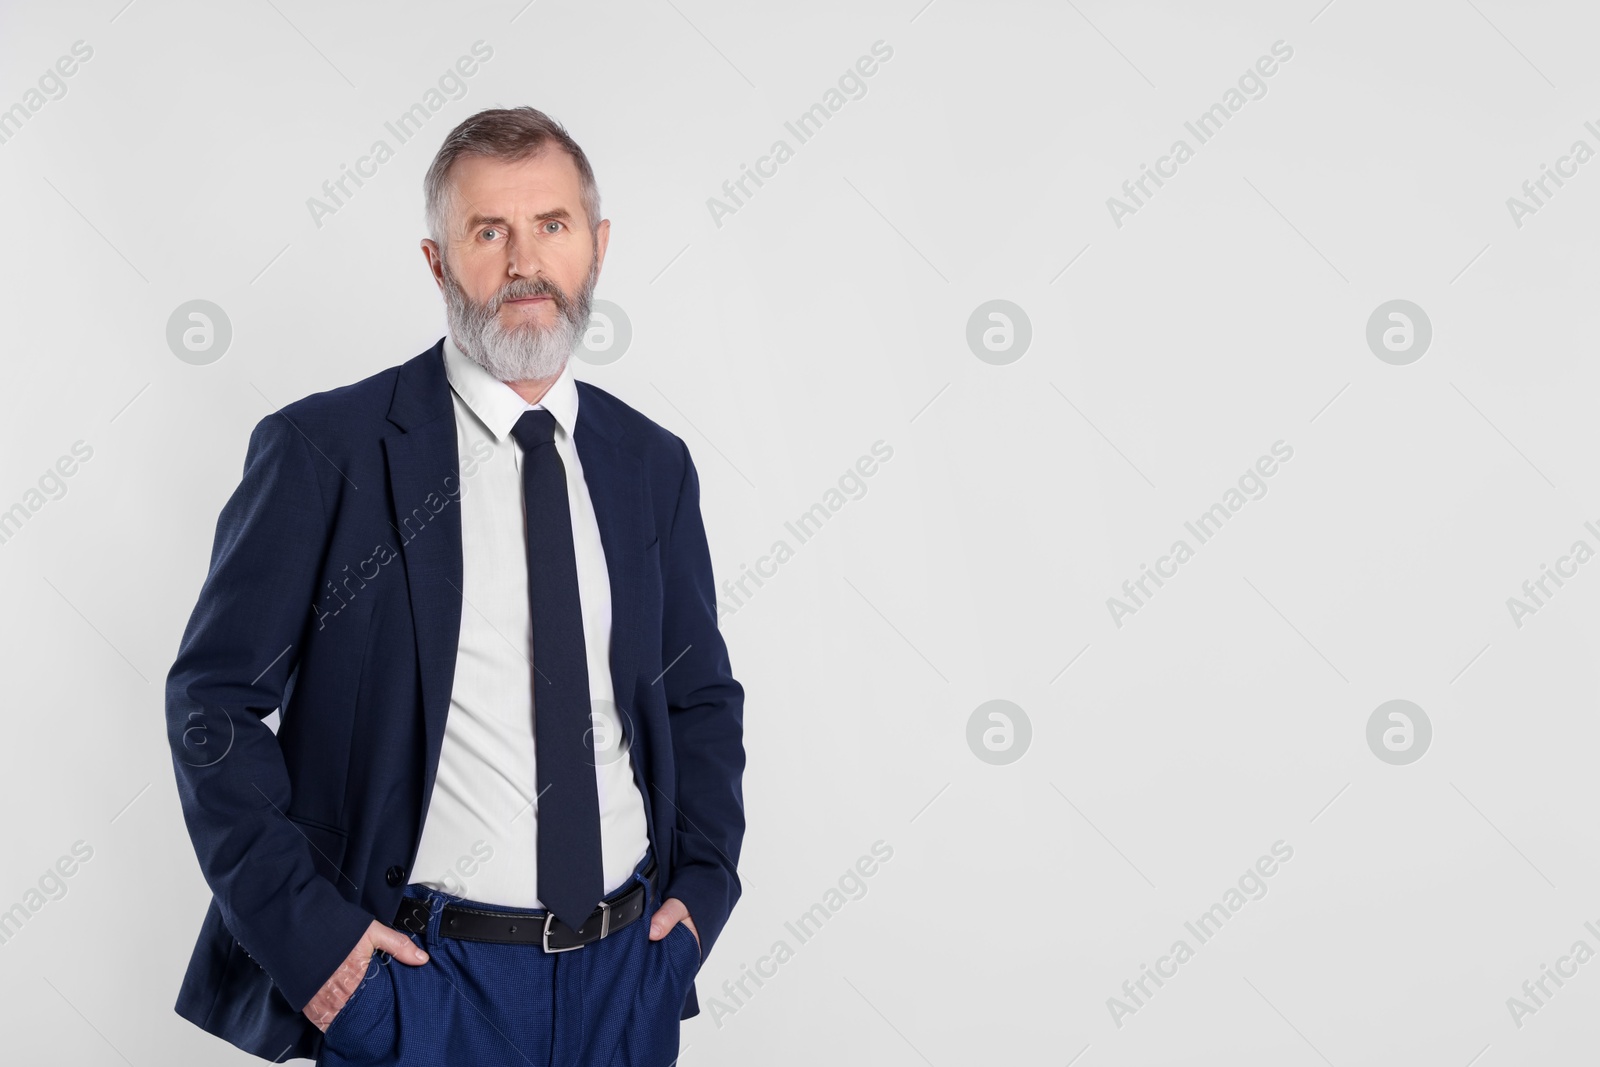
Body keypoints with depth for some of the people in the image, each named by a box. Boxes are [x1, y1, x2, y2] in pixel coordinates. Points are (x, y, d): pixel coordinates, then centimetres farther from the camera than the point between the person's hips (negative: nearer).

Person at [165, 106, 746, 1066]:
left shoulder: (654, 465, 5)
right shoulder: (324, 452, -8)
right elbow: (215, 699, -6)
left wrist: (704, 884, 1)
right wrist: (302, 926, -12)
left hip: (629, 971, 4)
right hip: (417, 976, -4)